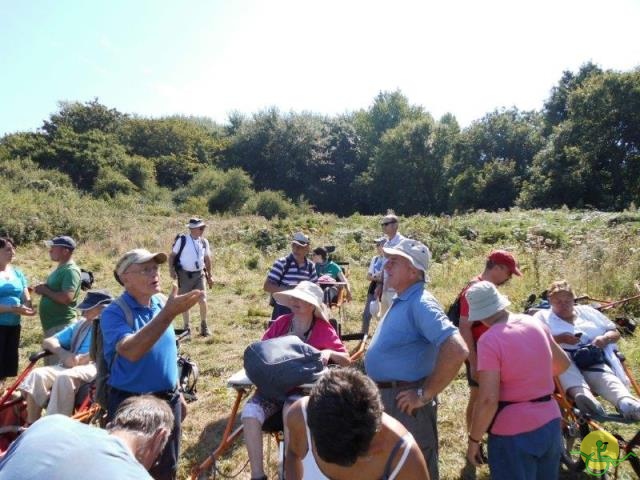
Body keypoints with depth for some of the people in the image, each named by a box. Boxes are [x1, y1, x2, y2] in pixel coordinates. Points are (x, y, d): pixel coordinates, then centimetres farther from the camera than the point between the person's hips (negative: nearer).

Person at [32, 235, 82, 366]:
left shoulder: (71, 270, -17)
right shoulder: (60, 268, 14)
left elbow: (66, 298, -27)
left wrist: (45, 290, -13)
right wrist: (43, 288, 4)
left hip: (61, 325, -10)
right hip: (51, 325, 10)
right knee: (50, 365, 19)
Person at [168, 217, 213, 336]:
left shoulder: (204, 242, 3)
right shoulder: (182, 240, -9)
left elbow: (207, 259, 14)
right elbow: (172, 255, -3)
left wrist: (209, 276, 14)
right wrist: (171, 269, -15)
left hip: (199, 274, 3)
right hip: (184, 274, -3)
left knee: (203, 301, -3)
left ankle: (204, 325, 16)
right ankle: (186, 327, 22)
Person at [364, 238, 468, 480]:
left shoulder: (420, 303, -23)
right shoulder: (400, 301, 8)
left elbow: (457, 351, -33)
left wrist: (426, 394, -25)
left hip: (404, 402, -9)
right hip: (386, 398, 9)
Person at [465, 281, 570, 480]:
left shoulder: (489, 340, -21)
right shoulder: (535, 324, -1)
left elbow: (488, 400, -24)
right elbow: (563, 363, 15)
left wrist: (474, 440, -11)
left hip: (514, 433, -6)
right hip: (550, 423, 7)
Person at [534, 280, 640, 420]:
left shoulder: (587, 311, 26)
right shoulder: (542, 316, 15)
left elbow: (615, 333, 26)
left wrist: (605, 339, 2)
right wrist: (560, 338, -15)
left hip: (592, 362, 3)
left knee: (604, 376, -32)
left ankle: (626, 403, -61)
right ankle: (582, 393, -61)